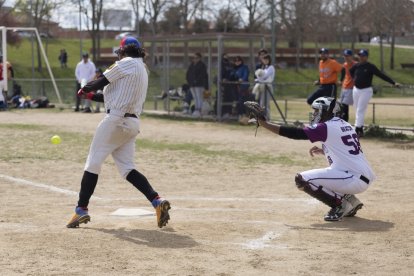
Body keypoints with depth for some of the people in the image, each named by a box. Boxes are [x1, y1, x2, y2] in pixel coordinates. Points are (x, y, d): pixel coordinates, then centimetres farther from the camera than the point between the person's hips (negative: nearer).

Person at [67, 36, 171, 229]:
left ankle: (81, 209, 1)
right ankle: (157, 201, -11)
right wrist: (91, 96, 28)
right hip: (133, 124, 8)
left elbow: (100, 83, -5)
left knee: (93, 163, 0)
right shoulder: (142, 70, 23)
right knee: (127, 168, 6)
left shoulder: (127, 63, -5)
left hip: (116, 119, -8)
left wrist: (85, 89, 15)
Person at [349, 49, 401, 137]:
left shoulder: (370, 67, -12)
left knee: (360, 110, -10)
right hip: (356, 90, 6)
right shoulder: (356, 66, 3)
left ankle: (357, 129, -11)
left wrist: (393, 83, -24)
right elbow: (351, 71, 27)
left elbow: (381, 75, -18)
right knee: (357, 110, 11)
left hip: (366, 91, -6)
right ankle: (360, 128, 20)